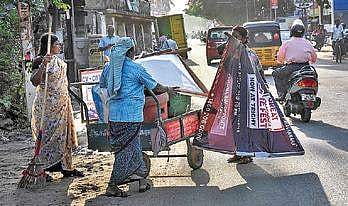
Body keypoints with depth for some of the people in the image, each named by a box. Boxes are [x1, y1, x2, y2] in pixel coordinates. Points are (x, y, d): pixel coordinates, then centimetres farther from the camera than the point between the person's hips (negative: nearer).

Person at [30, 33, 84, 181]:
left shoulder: (57, 60, 9)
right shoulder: (40, 61, -17)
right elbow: (34, 81, -30)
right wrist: (43, 65, -41)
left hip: (62, 103, 9)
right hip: (47, 104, -9)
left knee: (63, 134, 12)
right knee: (47, 135, -3)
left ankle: (66, 167, 20)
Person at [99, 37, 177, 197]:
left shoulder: (108, 67, 9)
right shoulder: (135, 68, -7)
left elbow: (102, 85, 26)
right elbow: (156, 88, 1)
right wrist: (168, 89, 20)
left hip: (113, 114, 7)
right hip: (131, 115, -7)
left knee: (134, 147, 16)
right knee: (126, 151, 1)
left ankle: (141, 179, 22)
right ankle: (112, 187, 3)